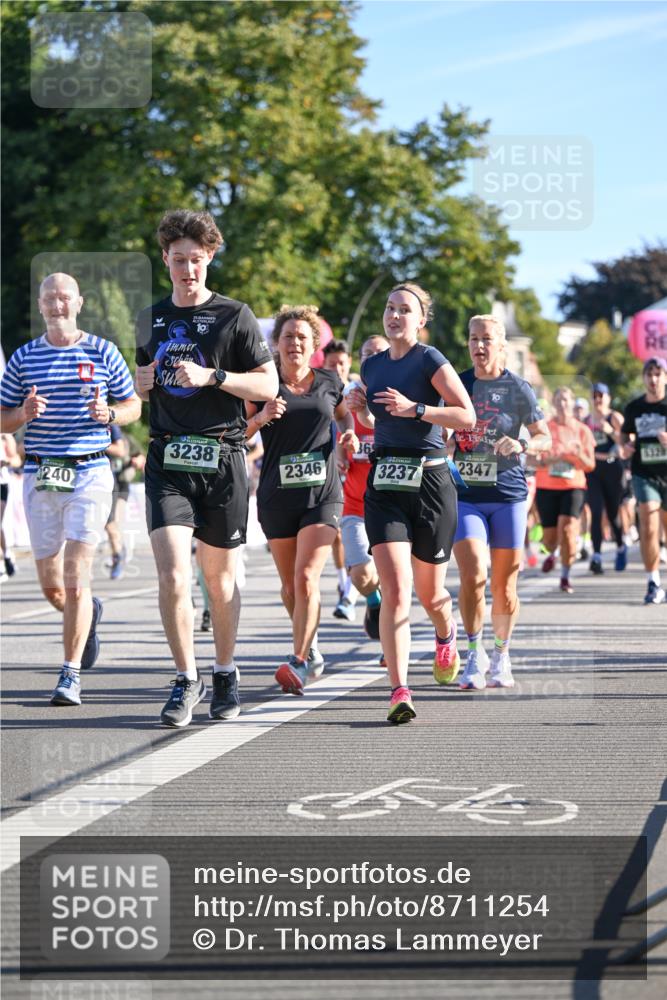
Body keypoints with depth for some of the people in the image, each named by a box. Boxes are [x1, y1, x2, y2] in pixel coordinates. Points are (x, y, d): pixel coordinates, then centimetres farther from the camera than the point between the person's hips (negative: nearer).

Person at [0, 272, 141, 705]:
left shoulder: (103, 352, 3)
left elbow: (133, 406, 11)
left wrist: (108, 414, -10)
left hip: (90, 473, -3)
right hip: (41, 476, 3)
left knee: (75, 580, -11)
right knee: (51, 584, 9)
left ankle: (71, 675, -5)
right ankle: (88, 613, 43)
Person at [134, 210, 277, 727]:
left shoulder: (234, 315, 0)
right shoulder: (151, 319, 13)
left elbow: (269, 385, -4)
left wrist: (211, 376, -16)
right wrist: (143, 382, 3)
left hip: (222, 457, -2)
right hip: (168, 459, 2)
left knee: (221, 577, 8)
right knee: (172, 576, -12)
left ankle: (226, 675, 25)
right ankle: (186, 680, -1)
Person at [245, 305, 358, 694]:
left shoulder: (329, 381, 5)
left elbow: (343, 414, 24)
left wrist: (349, 433, 4)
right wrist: (260, 418, -15)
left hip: (323, 494, -1)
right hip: (277, 497, 1)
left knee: (307, 578, -17)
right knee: (290, 585, 10)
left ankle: (299, 662, -16)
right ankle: (311, 648, 34)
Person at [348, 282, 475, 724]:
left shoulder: (430, 360, -5)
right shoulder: (372, 366, 12)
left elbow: (468, 417, -11)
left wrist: (415, 409, -19)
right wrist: (362, 410, 6)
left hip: (430, 482, -3)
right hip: (384, 485, 3)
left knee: (429, 592, 12)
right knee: (395, 589, -13)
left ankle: (446, 637, 48)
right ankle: (400, 691, -18)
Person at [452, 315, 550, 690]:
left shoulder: (517, 388, 0)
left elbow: (545, 439, 2)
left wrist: (521, 445, -17)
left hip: (508, 496, -1)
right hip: (465, 496, 1)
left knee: (504, 588, 4)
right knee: (473, 576, -15)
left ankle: (502, 657, 21)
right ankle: (475, 655, -1)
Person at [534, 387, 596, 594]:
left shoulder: (582, 430, 4)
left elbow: (590, 466, 5)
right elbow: (533, 459, -2)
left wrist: (578, 455, -15)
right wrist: (551, 459, -20)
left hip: (573, 486, -1)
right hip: (546, 487, 1)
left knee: (568, 530, -19)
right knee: (550, 536, 5)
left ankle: (565, 577, -6)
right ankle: (551, 554, 43)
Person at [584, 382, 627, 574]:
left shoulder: (615, 418, -1)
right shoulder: (586, 421, 13)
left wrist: (610, 431, -22)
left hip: (611, 466, -3)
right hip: (592, 469, 3)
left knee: (612, 512, 6)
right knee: (596, 512, -9)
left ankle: (621, 548, 32)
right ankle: (596, 556, -17)